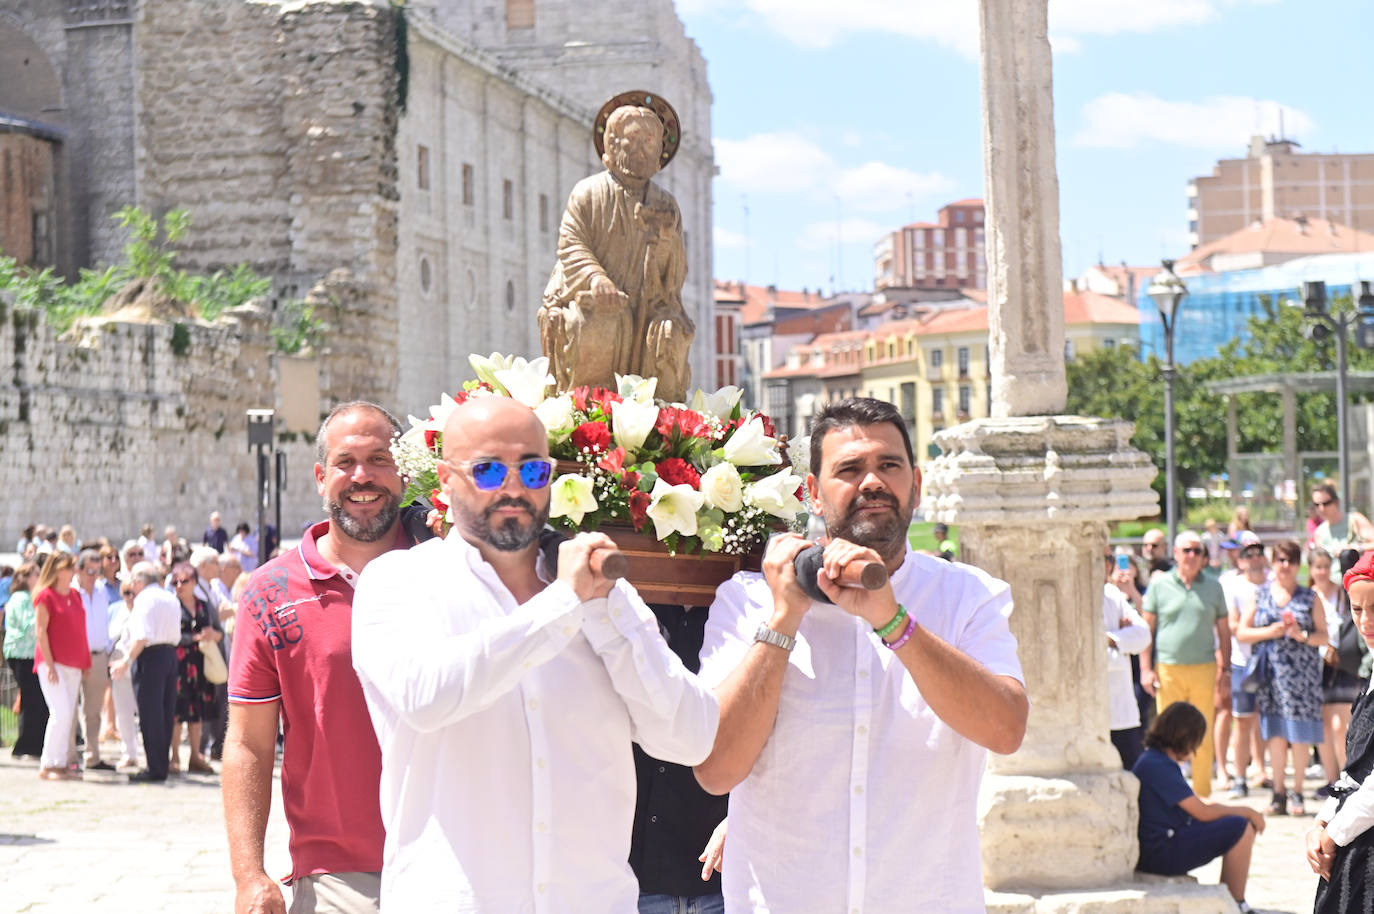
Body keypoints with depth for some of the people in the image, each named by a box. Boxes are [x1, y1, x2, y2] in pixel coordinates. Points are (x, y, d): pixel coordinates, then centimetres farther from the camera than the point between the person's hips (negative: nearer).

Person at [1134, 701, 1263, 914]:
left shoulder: (1155, 760, 14)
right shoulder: (1158, 766, -19)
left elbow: (1196, 802, 17)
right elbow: (1202, 812, -18)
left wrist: (1248, 814, 6)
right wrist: (1245, 811, -5)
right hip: (1160, 853, -11)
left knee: (1247, 825, 15)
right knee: (1240, 829, -16)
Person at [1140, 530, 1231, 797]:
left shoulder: (1213, 586, 10)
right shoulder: (1159, 584, 5)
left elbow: (1224, 631, 15)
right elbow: (1147, 629, 6)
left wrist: (1225, 669, 9)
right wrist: (1146, 669, -1)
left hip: (1204, 668, 1)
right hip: (1168, 669, -1)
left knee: (1204, 736, 3)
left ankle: (1202, 794, 11)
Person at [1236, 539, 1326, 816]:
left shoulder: (1310, 597, 8)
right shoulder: (1260, 595, 10)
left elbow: (1324, 636, 6)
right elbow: (1241, 632, 6)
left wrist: (1302, 635, -13)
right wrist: (1269, 632, -9)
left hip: (1302, 672, -1)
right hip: (1270, 671, 1)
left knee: (1300, 734, -2)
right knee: (1275, 733, 1)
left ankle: (1297, 793, 9)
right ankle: (1278, 793, 8)